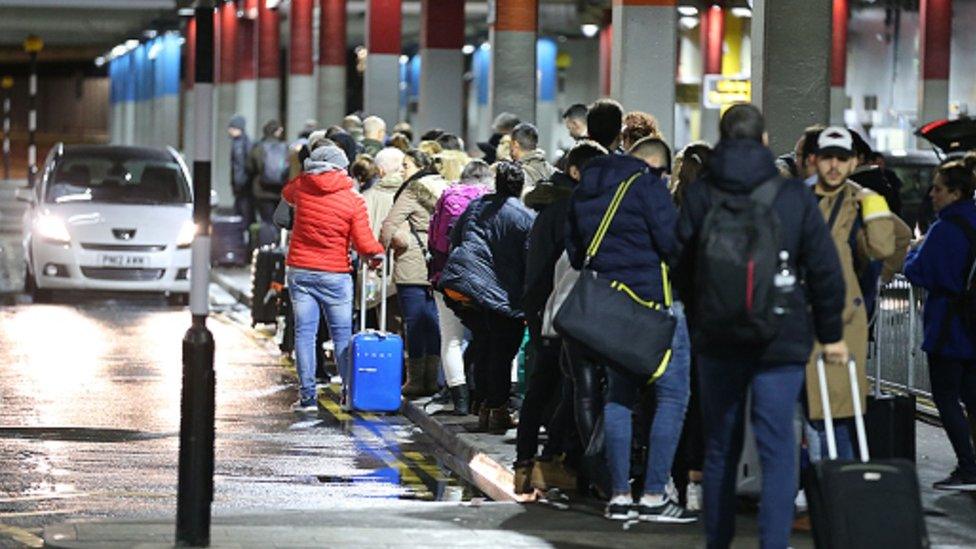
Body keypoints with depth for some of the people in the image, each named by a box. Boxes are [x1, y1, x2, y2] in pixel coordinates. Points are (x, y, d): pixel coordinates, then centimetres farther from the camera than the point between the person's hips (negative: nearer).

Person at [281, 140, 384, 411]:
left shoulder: (301, 186, -1)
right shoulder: (354, 200, -6)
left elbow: (286, 194, 24)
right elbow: (364, 244, -7)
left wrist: (309, 172, 26)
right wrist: (377, 253, 13)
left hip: (300, 270, 1)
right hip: (335, 275, -1)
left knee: (304, 332, 1)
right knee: (342, 334, 7)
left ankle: (307, 395, -2)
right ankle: (350, 391, 6)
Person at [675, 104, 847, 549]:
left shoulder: (698, 195, -1)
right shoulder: (795, 196, -2)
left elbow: (681, 268, 3)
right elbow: (825, 270, -1)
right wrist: (831, 334, 9)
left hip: (717, 340, 2)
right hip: (782, 340, -2)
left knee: (720, 449, 13)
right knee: (777, 449, -1)